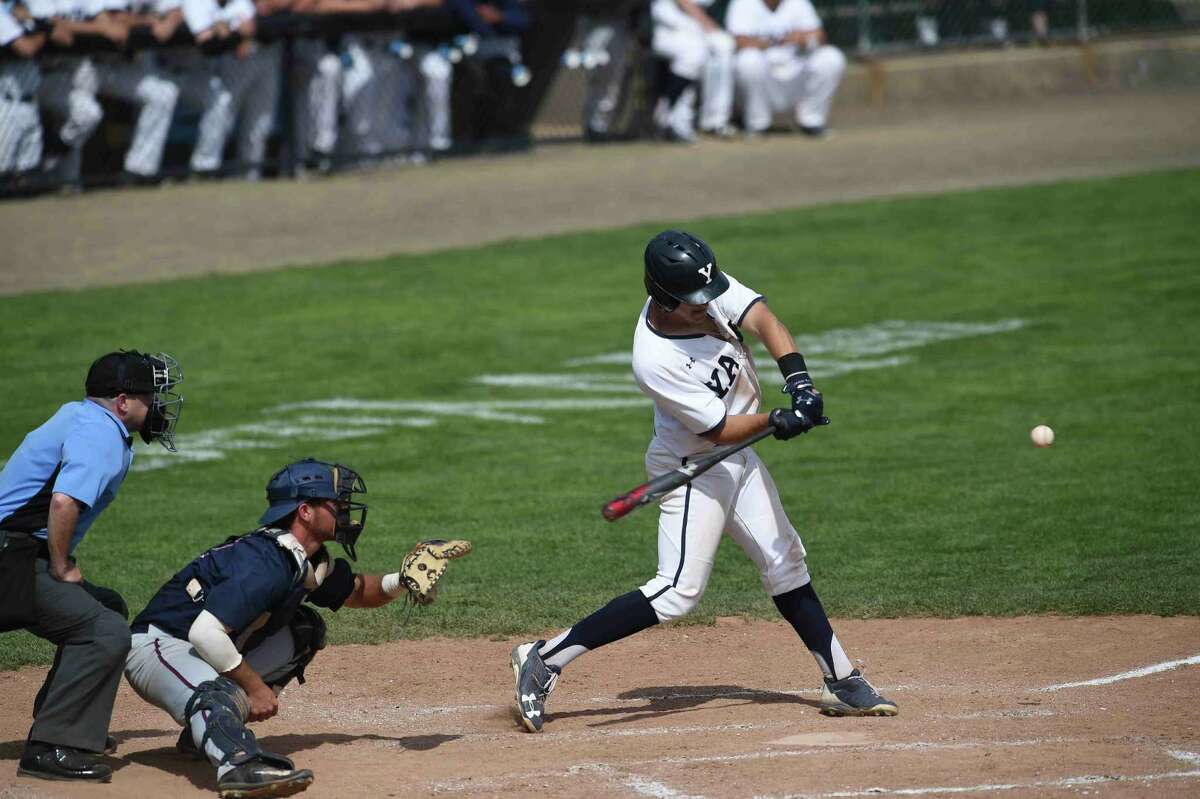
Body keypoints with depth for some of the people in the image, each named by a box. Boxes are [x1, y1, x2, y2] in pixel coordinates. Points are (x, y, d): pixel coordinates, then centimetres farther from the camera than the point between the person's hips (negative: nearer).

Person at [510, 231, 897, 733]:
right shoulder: (654, 361, -30)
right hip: (692, 469, -8)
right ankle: (546, 659, -13)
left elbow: (762, 320, -20)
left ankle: (843, 682, 21)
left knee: (785, 564, 12)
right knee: (678, 590, -16)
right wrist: (779, 422, -30)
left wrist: (799, 380, -33)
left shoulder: (707, 291, -13)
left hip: (737, 459, 8)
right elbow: (719, 428, -24)